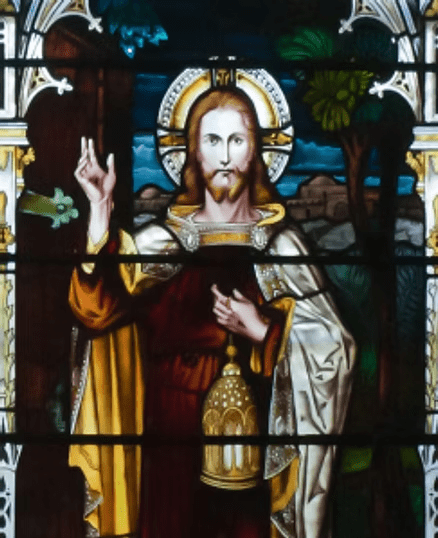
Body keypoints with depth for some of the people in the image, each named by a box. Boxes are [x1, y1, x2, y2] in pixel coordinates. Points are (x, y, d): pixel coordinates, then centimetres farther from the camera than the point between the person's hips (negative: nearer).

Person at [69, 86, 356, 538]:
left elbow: (334, 347, -1)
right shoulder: (164, 238, 2)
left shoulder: (279, 241, 2)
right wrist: (100, 210, -19)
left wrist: (261, 331, -13)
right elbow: (99, 308, -13)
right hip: (175, 431, 0)